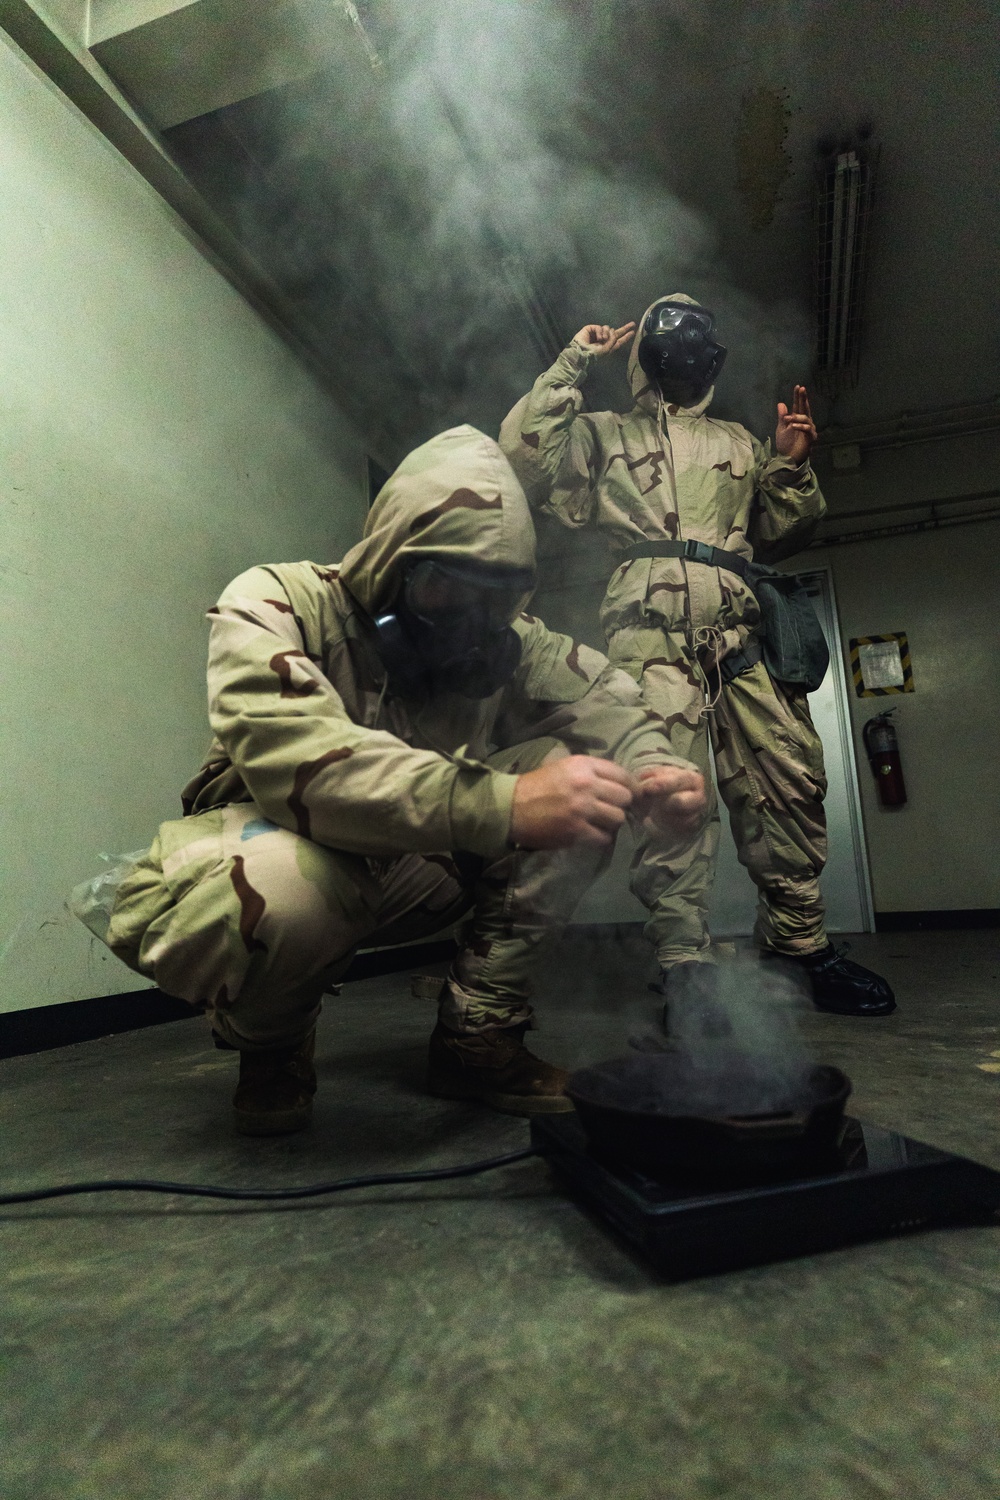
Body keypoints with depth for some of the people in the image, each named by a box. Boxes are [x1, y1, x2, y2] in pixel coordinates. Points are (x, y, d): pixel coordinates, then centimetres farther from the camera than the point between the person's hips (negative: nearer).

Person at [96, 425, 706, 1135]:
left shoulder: (507, 638, -3)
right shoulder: (277, 603, -19)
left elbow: (609, 698, -3)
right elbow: (295, 755, -36)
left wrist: (657, 769, -28)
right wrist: (503, 803, -48)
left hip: (411, 871, 5)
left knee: (580, 787, -14)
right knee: (284, 886, -41)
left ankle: (479, 1030, -3)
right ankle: (270, 1044, -3)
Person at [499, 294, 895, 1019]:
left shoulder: (739, 441, 34)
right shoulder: (605, 433, 25)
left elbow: (778, 535, 31)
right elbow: (522, 451, 9)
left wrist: (792, 467, 14)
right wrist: (573, 365, 16)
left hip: (741, 621, 4)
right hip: (652, 619, -3)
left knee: (790, 777, -6)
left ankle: (798, 939, 8)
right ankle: (685, 965, -17)